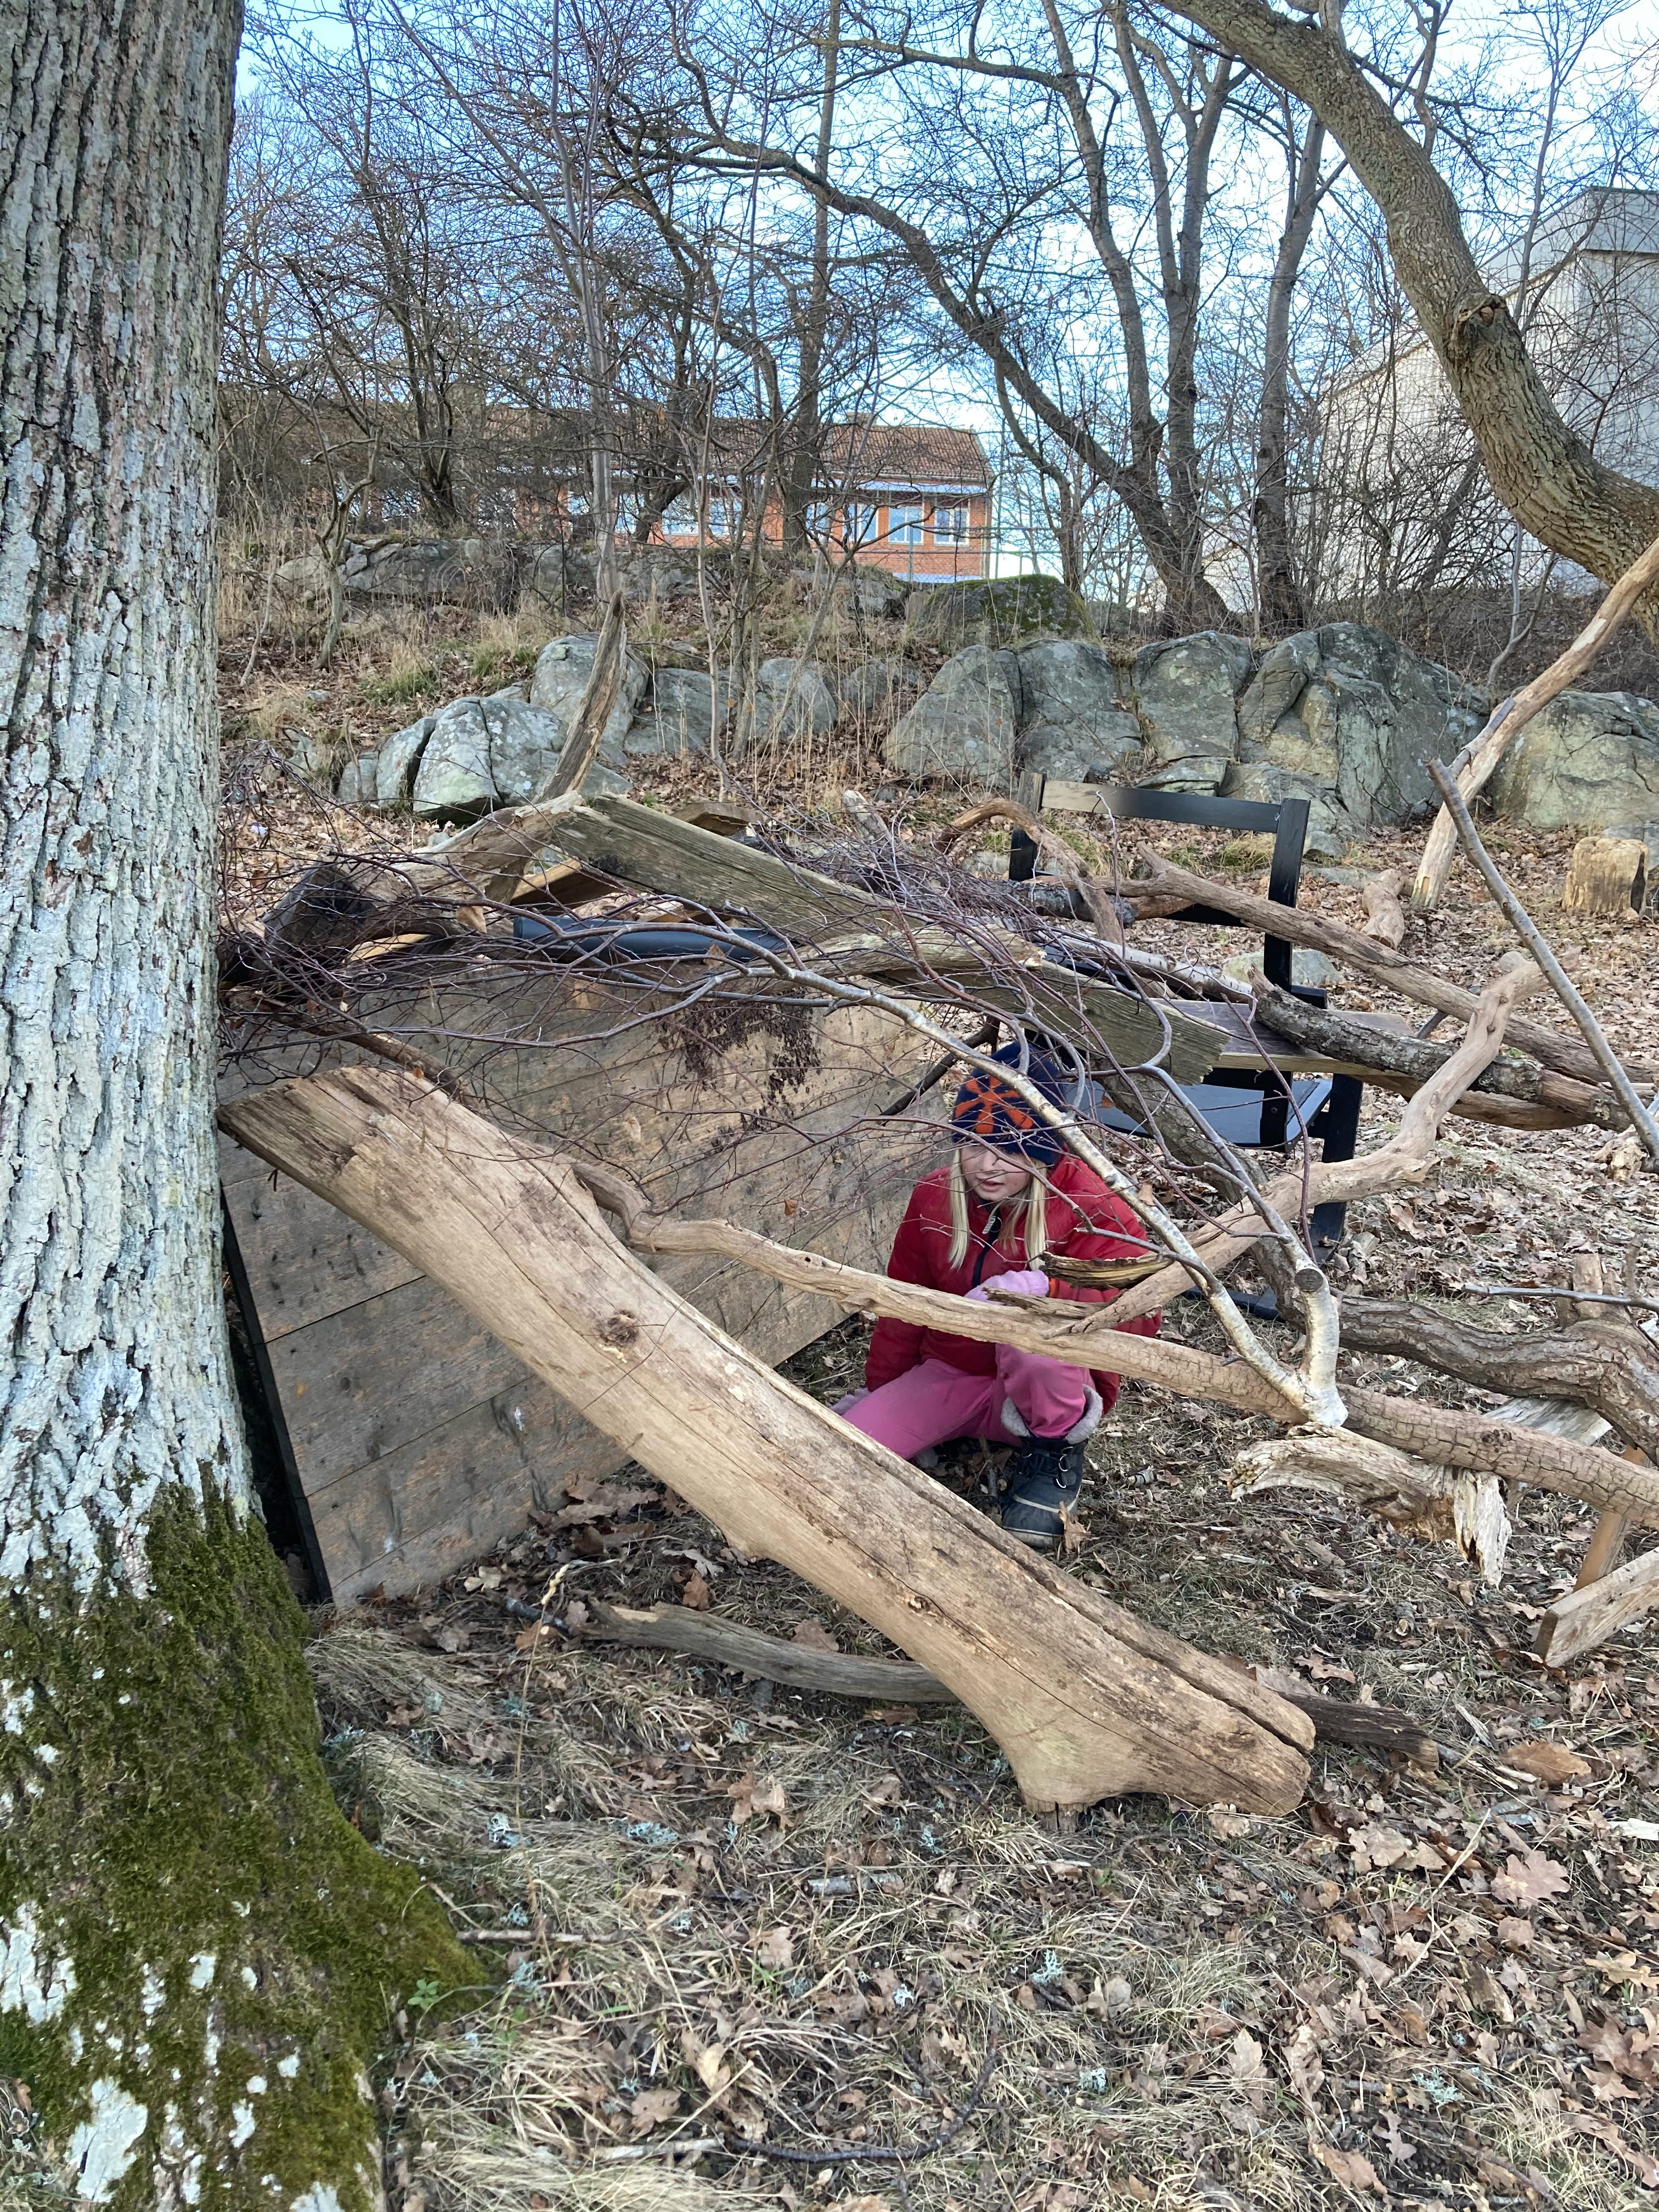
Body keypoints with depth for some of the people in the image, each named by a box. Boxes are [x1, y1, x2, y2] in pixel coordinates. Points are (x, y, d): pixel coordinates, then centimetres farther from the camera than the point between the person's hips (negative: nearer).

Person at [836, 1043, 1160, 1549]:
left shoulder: (1086, 1207, -17)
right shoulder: (934, 1196, -2)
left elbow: (1138, 1313, -29)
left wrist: (1043, 1285, -43)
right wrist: (878, 1390, 16)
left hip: (1039, 1394, -3)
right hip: (947, 1375, 4)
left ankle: (1054, 1451, -11)